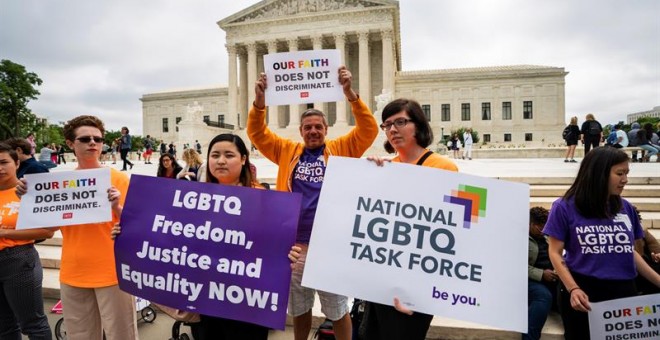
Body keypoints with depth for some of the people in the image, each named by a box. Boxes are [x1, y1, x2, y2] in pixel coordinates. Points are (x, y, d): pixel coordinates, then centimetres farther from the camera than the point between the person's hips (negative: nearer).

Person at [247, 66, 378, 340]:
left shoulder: (341, 149, 0)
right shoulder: (287, 151, 6)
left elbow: (368, 130, -10)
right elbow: (257, 134, 2)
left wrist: (350, 94, -22)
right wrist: (259, 101, -14)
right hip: (294, 243, 3)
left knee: (338, 310, 13)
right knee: (299, 309, 22)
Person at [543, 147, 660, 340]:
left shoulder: (625, 208, 7)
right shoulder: (565, 207, -7)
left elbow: (630, 251, 16)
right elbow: (556, 253, -7)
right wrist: (573, 289, -19)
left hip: (624, 292, 4)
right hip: (584, 294, -4)